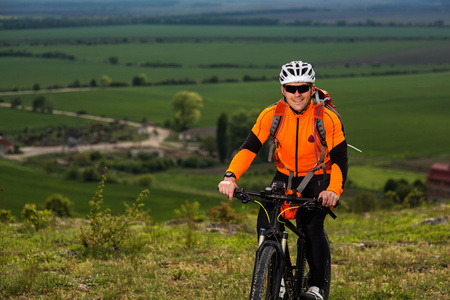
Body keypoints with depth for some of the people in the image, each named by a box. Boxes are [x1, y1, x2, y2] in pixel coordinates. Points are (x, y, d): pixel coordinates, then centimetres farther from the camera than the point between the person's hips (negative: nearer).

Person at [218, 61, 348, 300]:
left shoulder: (328, 118, -20)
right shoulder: (271, 115, -14)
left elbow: (339, 158, -22)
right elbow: (249, 147, -18)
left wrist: (334, 189, -42)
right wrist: (230, 176, -36)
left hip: (317, 180, -3)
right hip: (285, 177, 3)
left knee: (311, 224, -28)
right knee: (266, 222, -20)